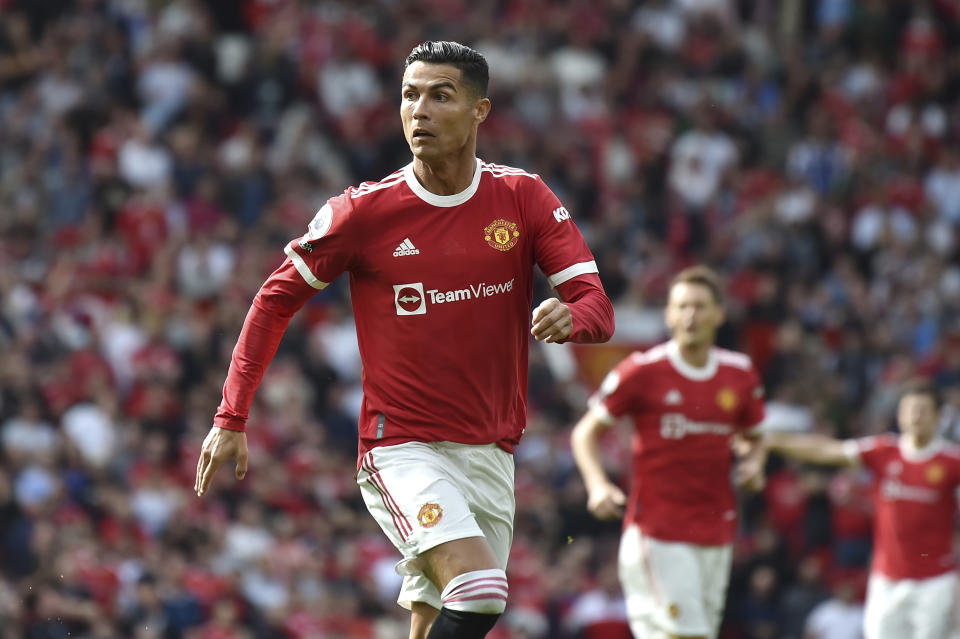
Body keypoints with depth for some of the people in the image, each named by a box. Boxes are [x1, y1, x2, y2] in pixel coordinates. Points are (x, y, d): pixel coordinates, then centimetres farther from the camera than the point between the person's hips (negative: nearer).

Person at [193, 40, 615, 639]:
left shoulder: (524, 198, 0)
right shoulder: (366, 210, -6)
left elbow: (598, 307, -5)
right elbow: (277, 298, 5)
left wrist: (571, 315, -30)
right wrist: (231, 418, -1)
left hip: (491, 455, 4)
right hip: (401, 449, -4)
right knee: (479, 590, -26)